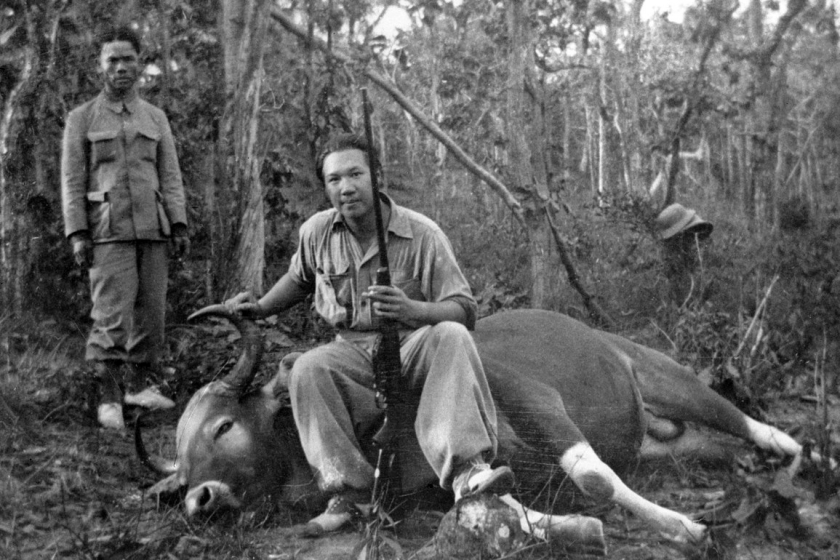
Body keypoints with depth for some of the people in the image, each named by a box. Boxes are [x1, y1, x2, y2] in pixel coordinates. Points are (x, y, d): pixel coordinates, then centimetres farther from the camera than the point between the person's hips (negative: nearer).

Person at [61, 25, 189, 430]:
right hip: (108, 230, -3)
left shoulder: (156, 117, 16)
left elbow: (170, 176, 13)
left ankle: (140, 384, 18)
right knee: (112, 316, -10)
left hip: (153, 229, 4)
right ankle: (109, 397, -4)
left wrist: (179, 225, 3)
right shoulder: (81, 118, 8)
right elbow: (72, 181, 3)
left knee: (151, 312, 5)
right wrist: (77, 233, -6)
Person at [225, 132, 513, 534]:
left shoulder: (421, 234, -11)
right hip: (355, 351, 2)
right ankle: (348, 490, -25)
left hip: (415, 346, -2)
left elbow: (464, 309, -14)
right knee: (307, 369, -29)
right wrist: (260, 307, 12)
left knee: (452, 336, -34)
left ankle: (467, 470, -42)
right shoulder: (316, 233, 1)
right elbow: (299, 279, 25)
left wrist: (415, 310, -33)